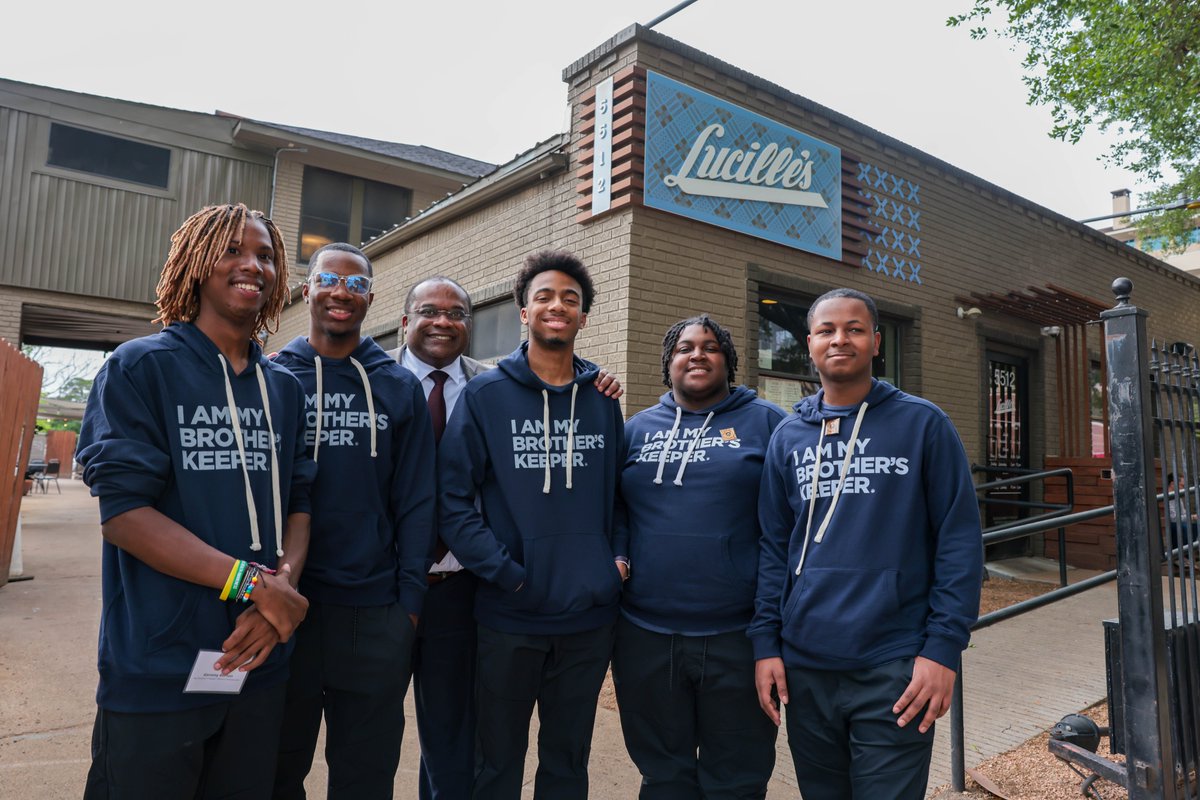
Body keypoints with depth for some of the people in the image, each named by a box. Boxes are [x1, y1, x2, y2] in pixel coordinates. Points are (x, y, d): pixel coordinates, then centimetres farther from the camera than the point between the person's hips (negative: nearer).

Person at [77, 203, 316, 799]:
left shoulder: (284, 388, 9)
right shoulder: (140, 368, -5)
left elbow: (297, 503, 6)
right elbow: (123, 513, -14)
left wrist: (283, 582, -13)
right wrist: (254, 583, -19)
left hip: (259, 661, 5)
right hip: (157, 669, -4)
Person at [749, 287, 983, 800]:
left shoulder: (922, 424, -2)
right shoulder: (788, 436, 6)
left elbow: (959, 540, -4)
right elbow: (774, 547, 7)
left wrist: (944, 646, -10)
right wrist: (766, 642, 1)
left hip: (895, 669, -3)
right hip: (804, 668, 3)